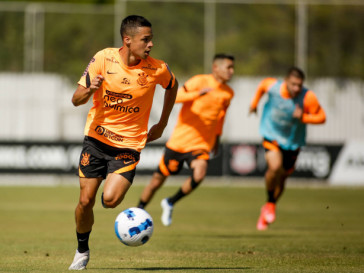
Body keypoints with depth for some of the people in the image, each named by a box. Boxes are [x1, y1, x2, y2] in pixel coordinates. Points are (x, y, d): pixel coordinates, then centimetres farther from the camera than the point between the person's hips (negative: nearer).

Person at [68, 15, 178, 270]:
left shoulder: (157, 69, -11)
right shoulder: (103, 58, -11)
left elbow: (172, 86, 14)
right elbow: (76, 100, -7)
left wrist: (162, 124, 12)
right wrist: (89, 89, -30)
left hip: (129, 145, -1)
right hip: (96, 137, 1)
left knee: (110, 200, -20)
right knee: (86, 200, -1)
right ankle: (82, 251, 24)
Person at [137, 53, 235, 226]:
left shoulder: (228, 93, 5)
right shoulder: (199, 81, -11)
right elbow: (175, 97, -23)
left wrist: (217, 137, 26)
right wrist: (198, 93, -36)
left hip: (201, 144, 3)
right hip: (180, 140, -3)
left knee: (199, 175, -25)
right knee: (159, 178, 7)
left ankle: (170, 203, 0)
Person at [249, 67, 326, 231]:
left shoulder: (308, 97, -24)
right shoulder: (273, 87, -20)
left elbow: (321, 117, -14)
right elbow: (262, 85, 5)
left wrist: (304, 117, -31)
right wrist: (254, 103, 18)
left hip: (292, 141, 1)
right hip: (272, 135, -1)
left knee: (281, 179, 12)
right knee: (274, 167, -27)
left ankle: (268, 208, 38)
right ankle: (270, 203, -2)